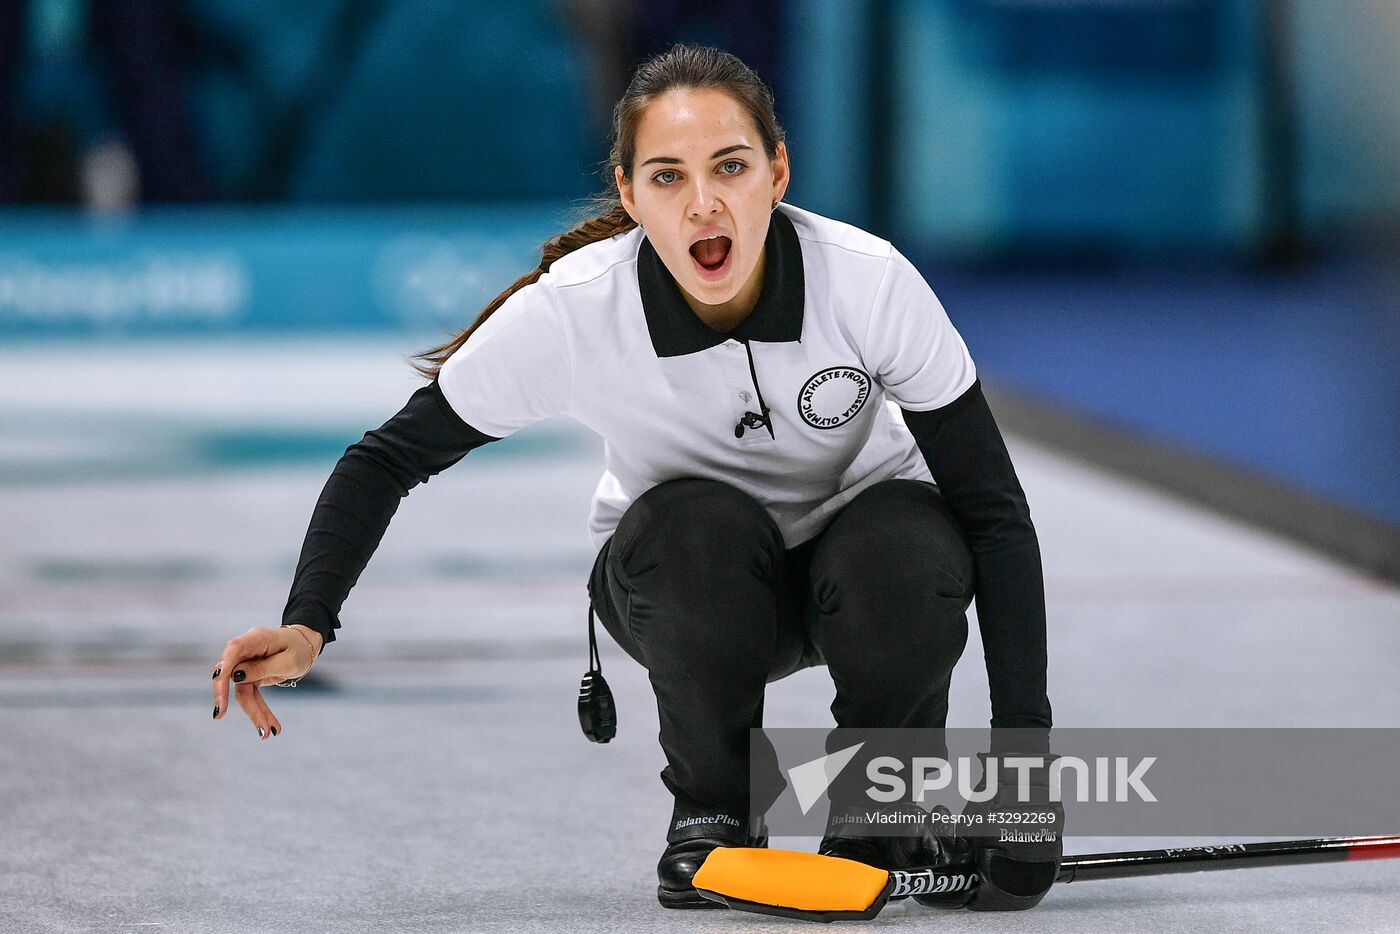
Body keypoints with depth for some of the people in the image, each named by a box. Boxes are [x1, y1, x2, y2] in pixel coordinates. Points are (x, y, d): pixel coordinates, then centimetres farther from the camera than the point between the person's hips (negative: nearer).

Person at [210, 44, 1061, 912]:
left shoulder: (870, 282, -29)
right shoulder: (572, 312, -28)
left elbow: (996, 515, -24)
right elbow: (389, 459, -17)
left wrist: (1024, 749, -31)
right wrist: (307, 625, -34)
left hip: (858, 535, 0)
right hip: (683, 579, 0)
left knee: (909, 550, -35)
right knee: (697, 527, -35)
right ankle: (713, 811, -9)